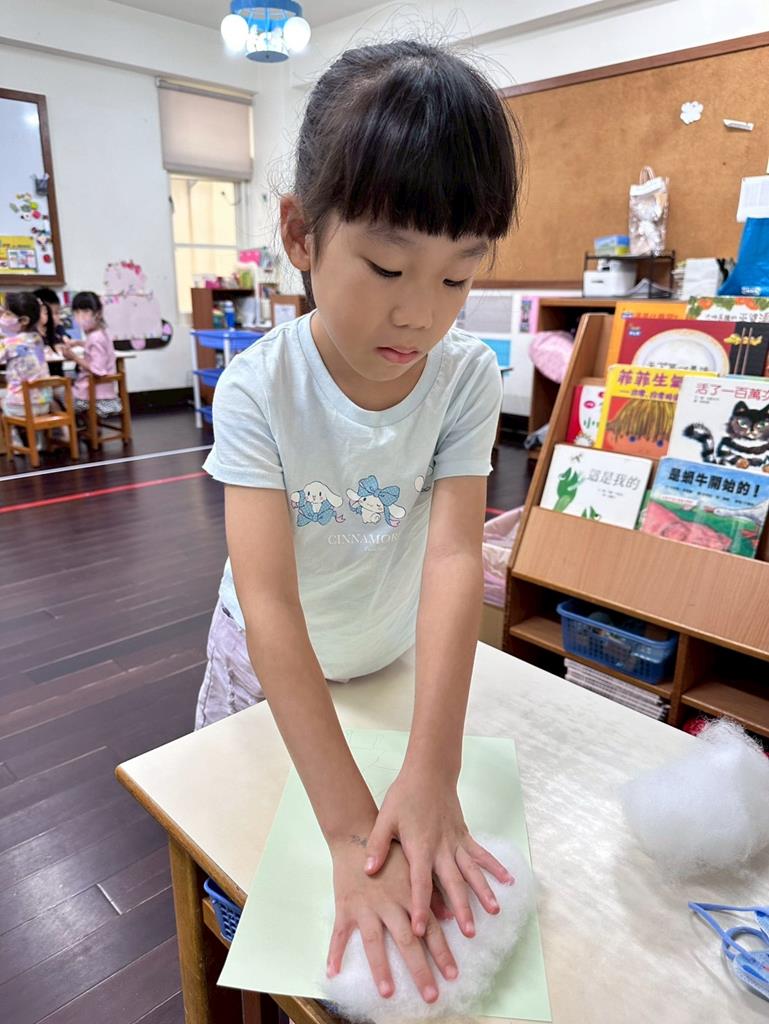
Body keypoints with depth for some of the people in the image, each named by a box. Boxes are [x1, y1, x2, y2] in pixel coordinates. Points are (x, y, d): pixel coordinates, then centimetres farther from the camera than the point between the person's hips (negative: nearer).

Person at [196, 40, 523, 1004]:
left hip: (394, 657, 1)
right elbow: (268, 601, -37)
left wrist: (431, 774, -39)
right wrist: (353, 830, -41)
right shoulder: (257, 388, -30)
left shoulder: (468, 377, -23)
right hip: (267, 662, 0)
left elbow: (454, 557, -30)